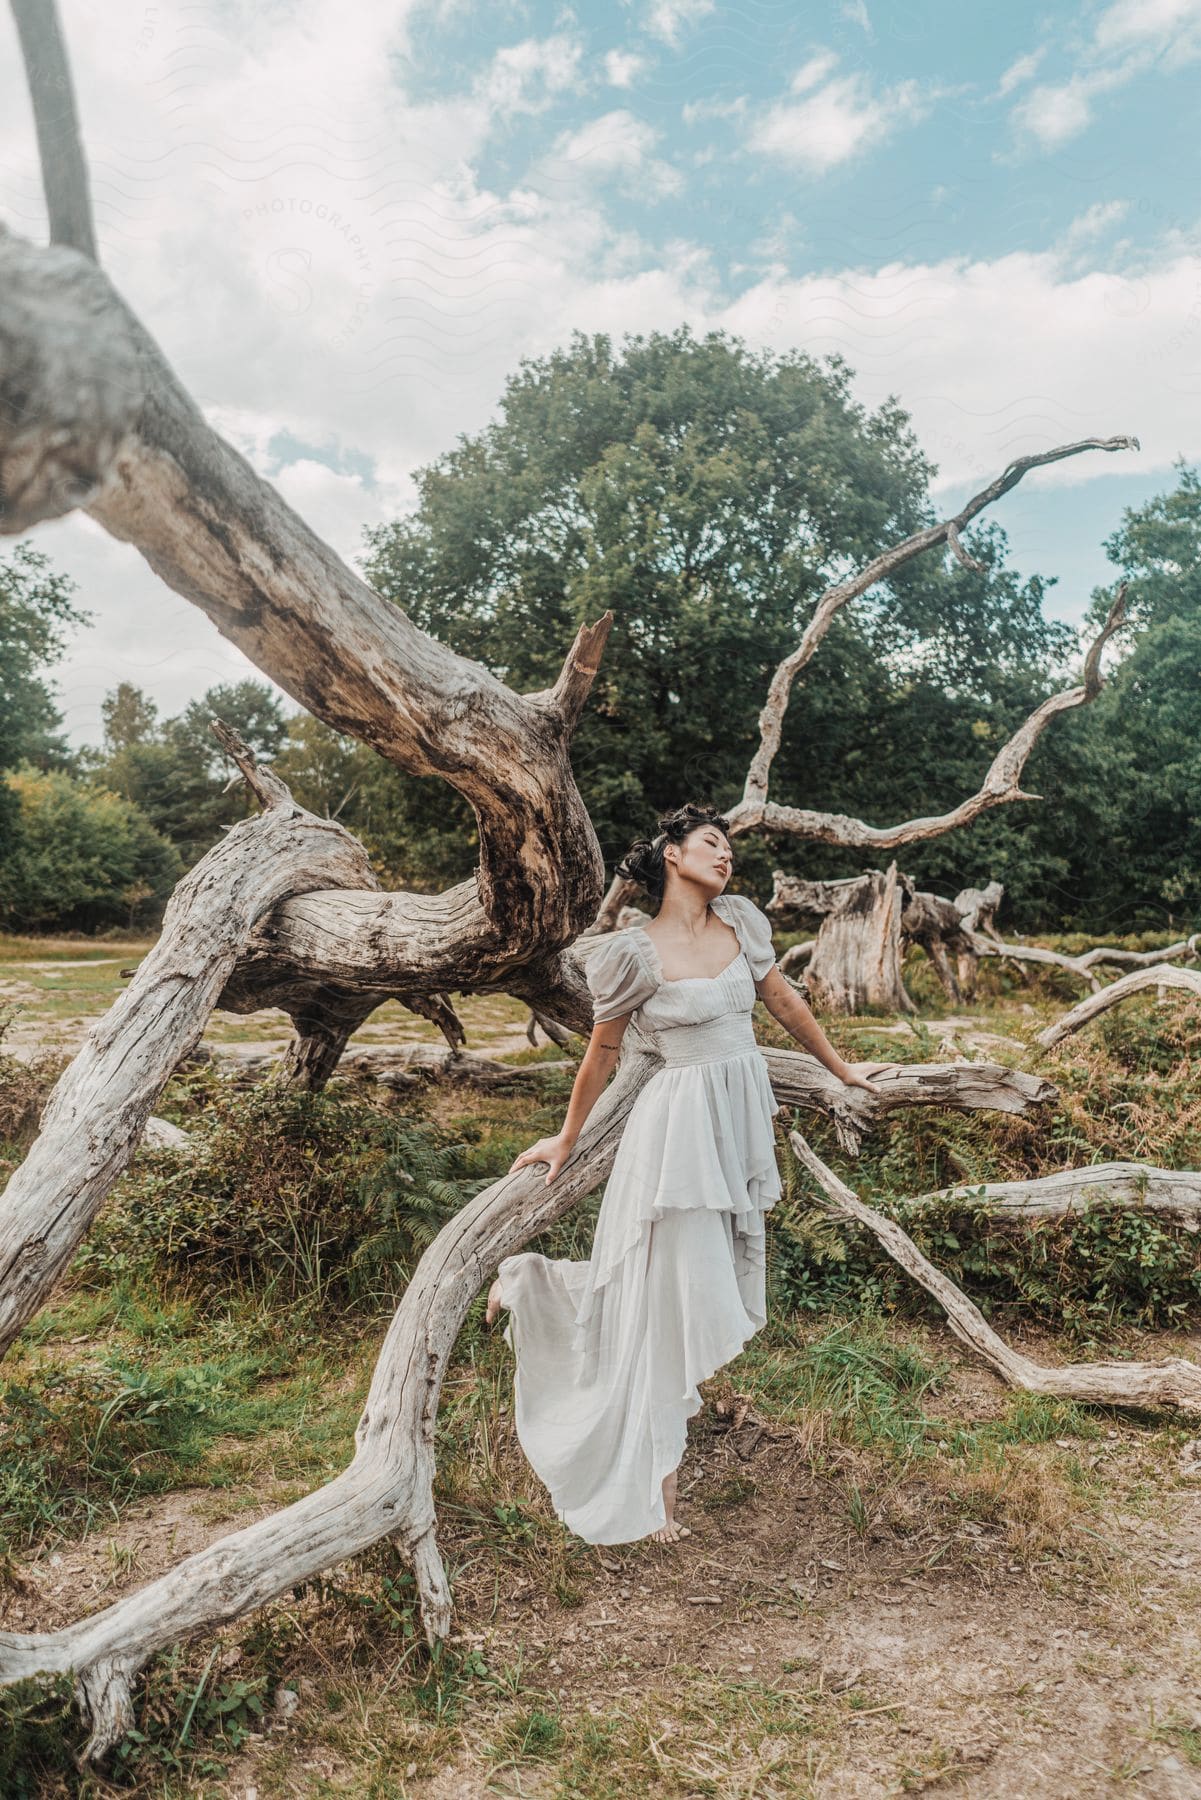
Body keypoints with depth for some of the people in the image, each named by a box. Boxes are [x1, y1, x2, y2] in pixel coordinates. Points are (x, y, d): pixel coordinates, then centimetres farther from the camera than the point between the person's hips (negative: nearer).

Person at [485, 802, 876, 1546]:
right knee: (674, 1295, 1)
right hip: (683, 1121, -6)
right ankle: (656, 1489, 17)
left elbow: (785, 1000, 16)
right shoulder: (635, 953, -11)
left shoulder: (740, 923, 4)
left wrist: (843, 1068, 23)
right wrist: (567, 1138, 7)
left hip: (744, 1117, 7)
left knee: (714, 1281, 17)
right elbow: (603, 1052, 0)